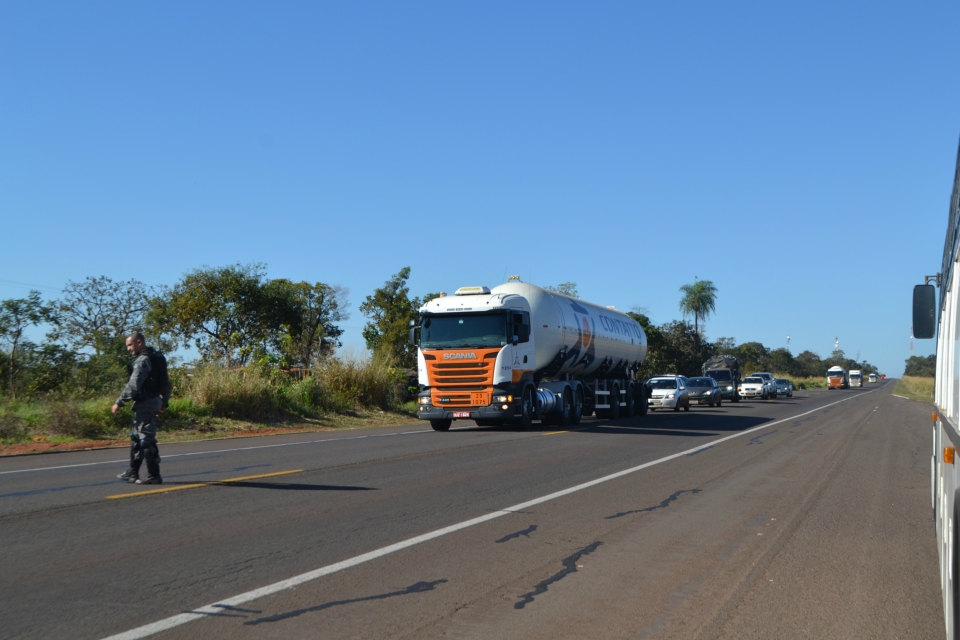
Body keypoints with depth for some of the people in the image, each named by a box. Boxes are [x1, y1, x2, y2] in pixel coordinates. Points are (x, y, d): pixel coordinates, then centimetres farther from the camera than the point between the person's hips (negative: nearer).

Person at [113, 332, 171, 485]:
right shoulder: (157, 357, 14)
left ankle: (154, 476, -2)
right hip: (154, 400, 10)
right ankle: (133, 472, 25)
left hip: (145, 403, -10)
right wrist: (164, 402, 23)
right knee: (136, 437, 18)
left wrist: (119, 402, -16)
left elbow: (133, 385, -21)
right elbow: (165, 382, 18)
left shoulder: (142, 360, -15)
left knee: (147, 439, -5)